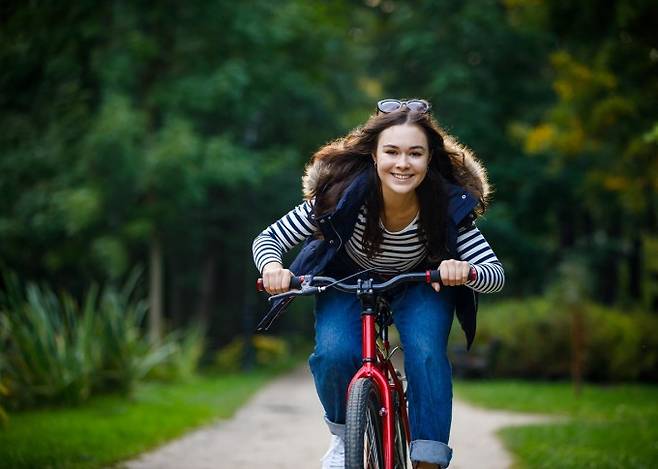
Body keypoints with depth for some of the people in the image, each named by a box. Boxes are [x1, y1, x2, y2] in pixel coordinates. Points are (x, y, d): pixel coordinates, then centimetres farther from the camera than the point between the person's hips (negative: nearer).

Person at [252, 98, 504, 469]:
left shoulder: (449, 203, -30)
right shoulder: (343, 192, -31)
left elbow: (497, 273, -28)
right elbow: (268, 238, -22)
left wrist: (465, 271, -51)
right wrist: (273, 266, -44)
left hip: (420, 286, 0)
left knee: (426, 354, -27)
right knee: (334, 353, -25)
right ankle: (343, 433, 5)